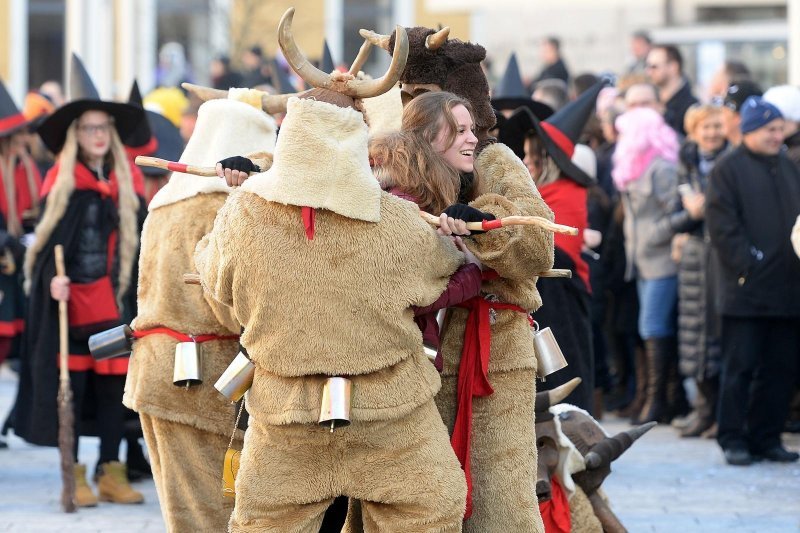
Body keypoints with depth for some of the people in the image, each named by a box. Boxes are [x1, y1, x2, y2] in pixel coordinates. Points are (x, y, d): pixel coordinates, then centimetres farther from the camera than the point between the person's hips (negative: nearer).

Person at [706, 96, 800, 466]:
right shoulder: (728, 170, -3)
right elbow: (722, 226, -10)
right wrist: (747, 265, -15)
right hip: (747, 289, -6)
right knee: (740, 366, -3)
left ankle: (766, 437, 14)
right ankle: (733, 439, 2)